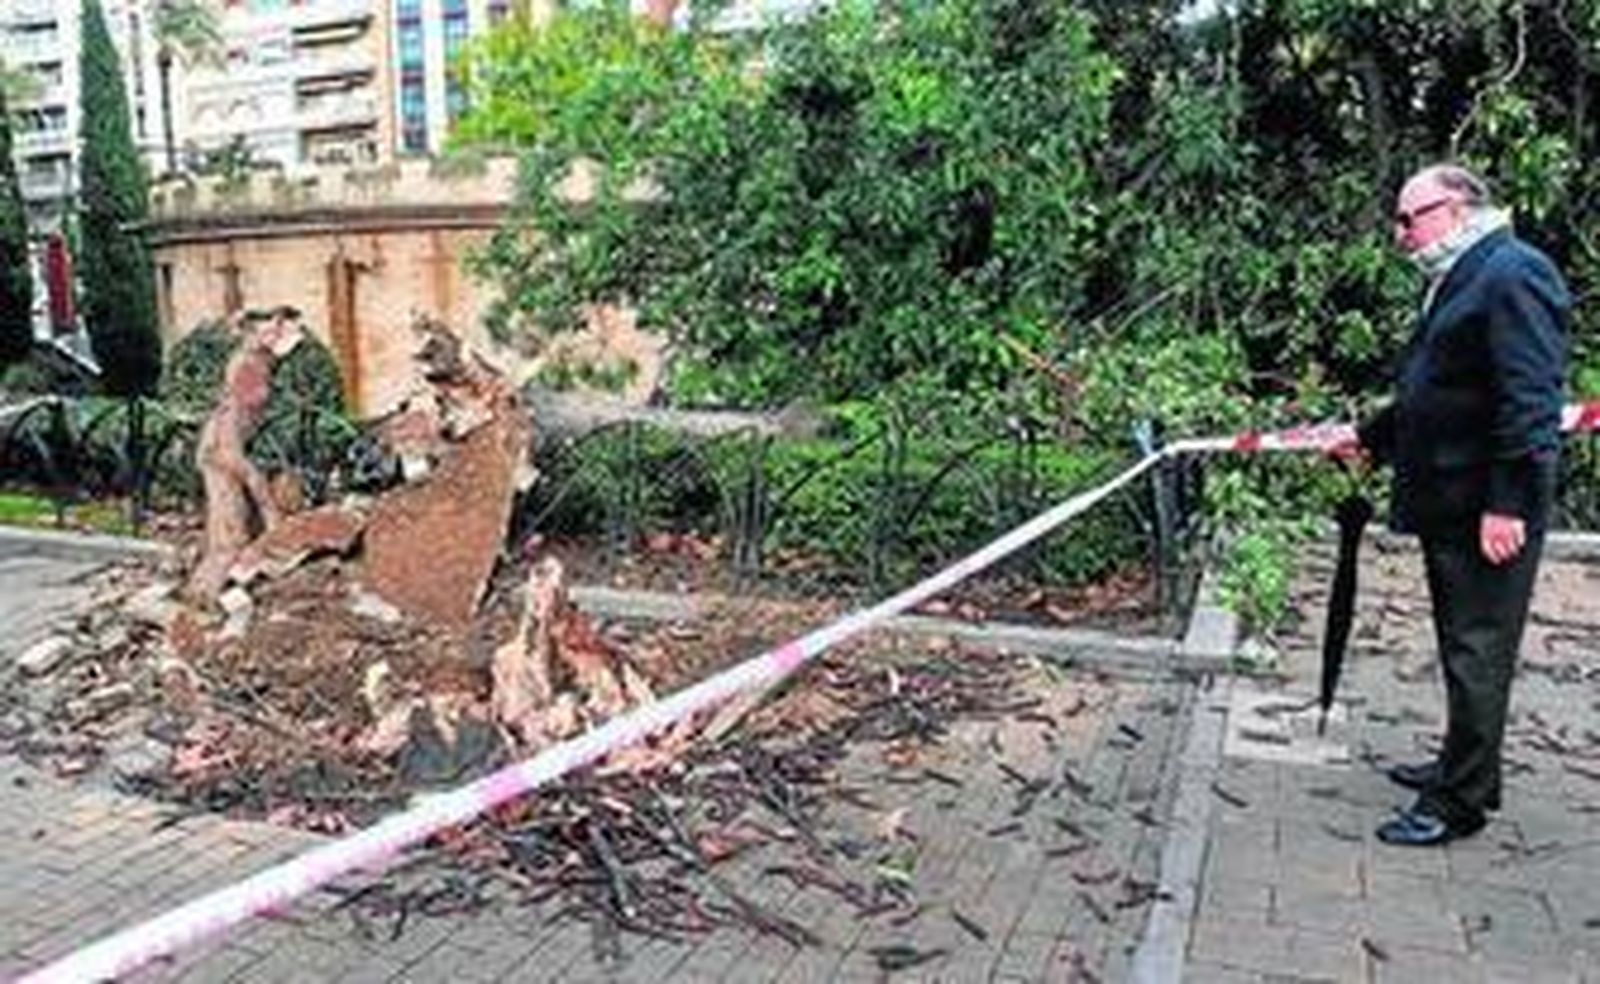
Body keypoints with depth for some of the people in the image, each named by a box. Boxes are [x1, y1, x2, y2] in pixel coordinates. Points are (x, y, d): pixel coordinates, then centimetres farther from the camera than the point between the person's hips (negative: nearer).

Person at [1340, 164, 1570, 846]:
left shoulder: (1513, 273, -15)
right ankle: (1464, 766, 33)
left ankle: (1459, 802, 8)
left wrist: (1508, 502, -24)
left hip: (1489, 510, -10)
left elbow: (1530, 399, -22)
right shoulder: (1458, 281, 16)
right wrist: (1370, 437, 26)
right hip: (1449, 504, 10)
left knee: (1477, 653, -2)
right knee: (1463, 648, 19)